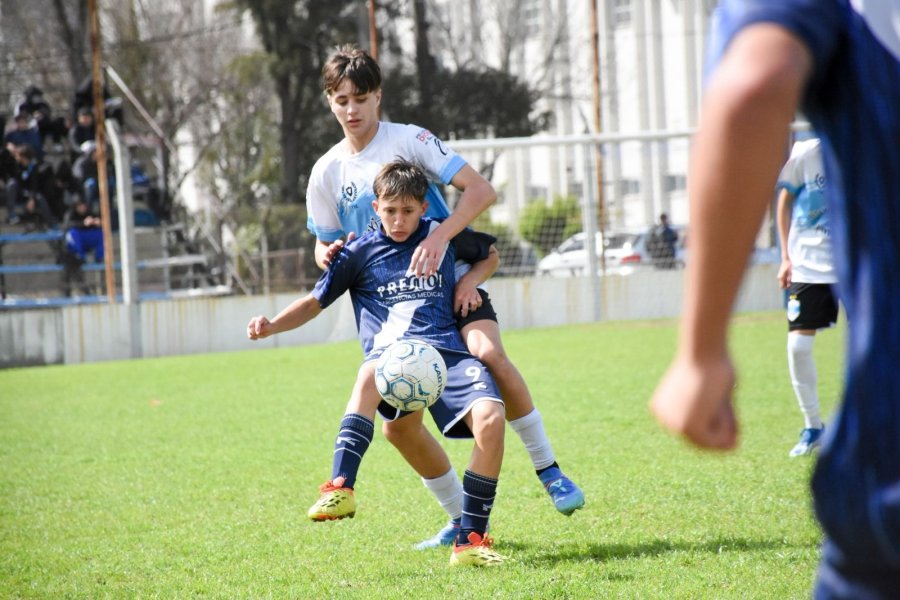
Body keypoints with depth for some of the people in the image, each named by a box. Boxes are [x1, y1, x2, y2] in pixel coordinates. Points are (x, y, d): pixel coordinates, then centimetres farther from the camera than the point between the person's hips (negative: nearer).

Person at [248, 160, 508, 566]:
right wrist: (272, 326, 1)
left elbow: (490, 253, 31)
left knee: (490, 418, -28)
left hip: (446, 350, 1)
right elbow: (315, 302, 18)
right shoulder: (361, 253, 11)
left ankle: (471, 540, -17)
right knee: (373, 372, -41)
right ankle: (340, 488, -48)